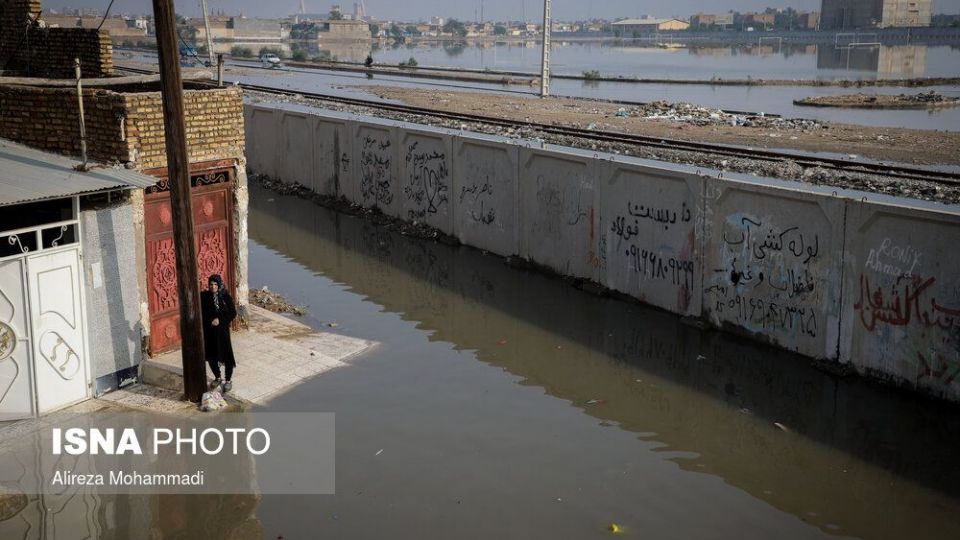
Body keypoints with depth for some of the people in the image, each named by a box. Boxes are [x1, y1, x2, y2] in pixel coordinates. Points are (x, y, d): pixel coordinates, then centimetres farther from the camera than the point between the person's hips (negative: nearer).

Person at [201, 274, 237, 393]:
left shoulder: (225, 297, -8)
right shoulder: (204, 296, -2)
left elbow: (233, 313, -6)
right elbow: (200, 313, 0)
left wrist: (220, 320, -17)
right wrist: (210, 321, -15)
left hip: (222, 330, -3)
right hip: (208, 331, 3)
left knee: (226, 355, -2)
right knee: (211, 355, 11)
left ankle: (228, 380, 12)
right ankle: (217, 378, 30)